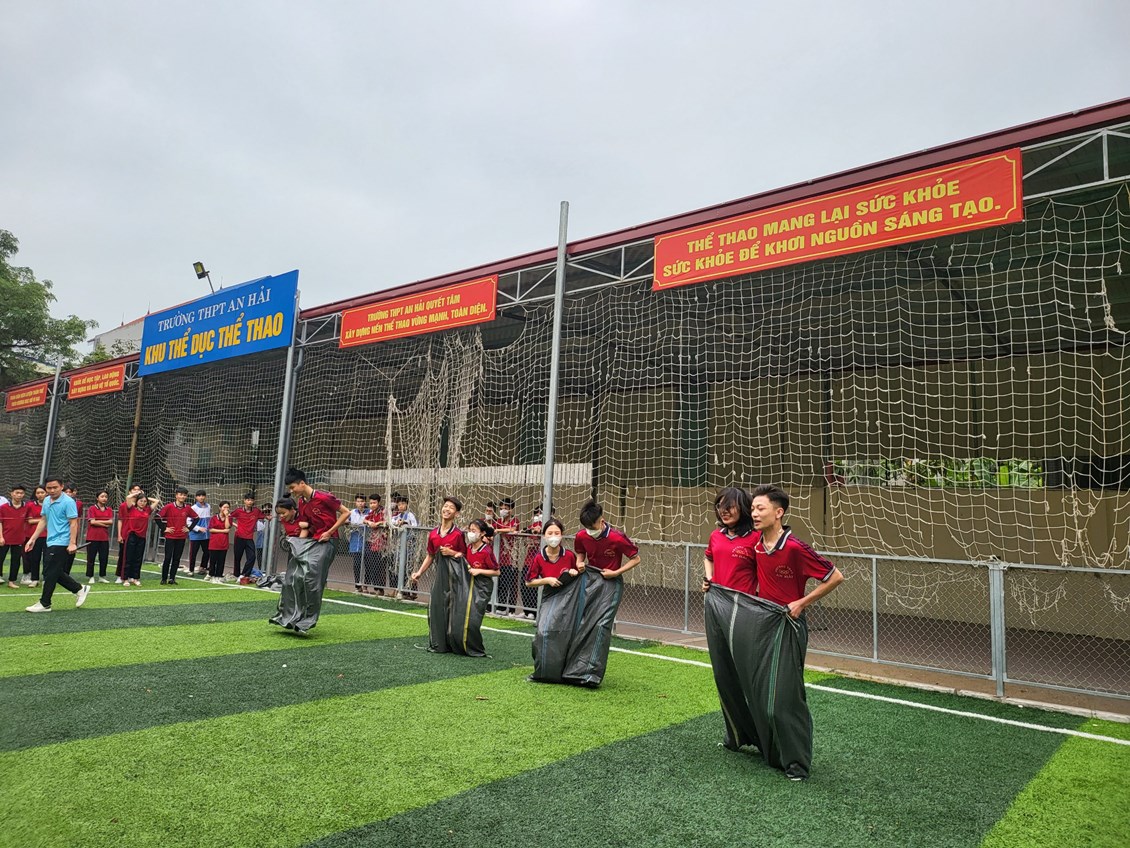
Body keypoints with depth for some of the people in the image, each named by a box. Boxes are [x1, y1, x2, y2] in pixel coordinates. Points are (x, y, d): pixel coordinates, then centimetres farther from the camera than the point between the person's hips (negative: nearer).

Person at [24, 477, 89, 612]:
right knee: (56, 573, 11)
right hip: (50, 543, 8)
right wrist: (32, 539, 15)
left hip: (61, 543, -8)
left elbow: (74, 523, -15)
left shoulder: (68, 502, -13)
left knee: (50, 573, -2)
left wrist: (72, 543, -20)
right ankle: (80, 589, 23)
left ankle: (44, 604, 9)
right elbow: (43, 521, 18)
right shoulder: (46, 501, 10)